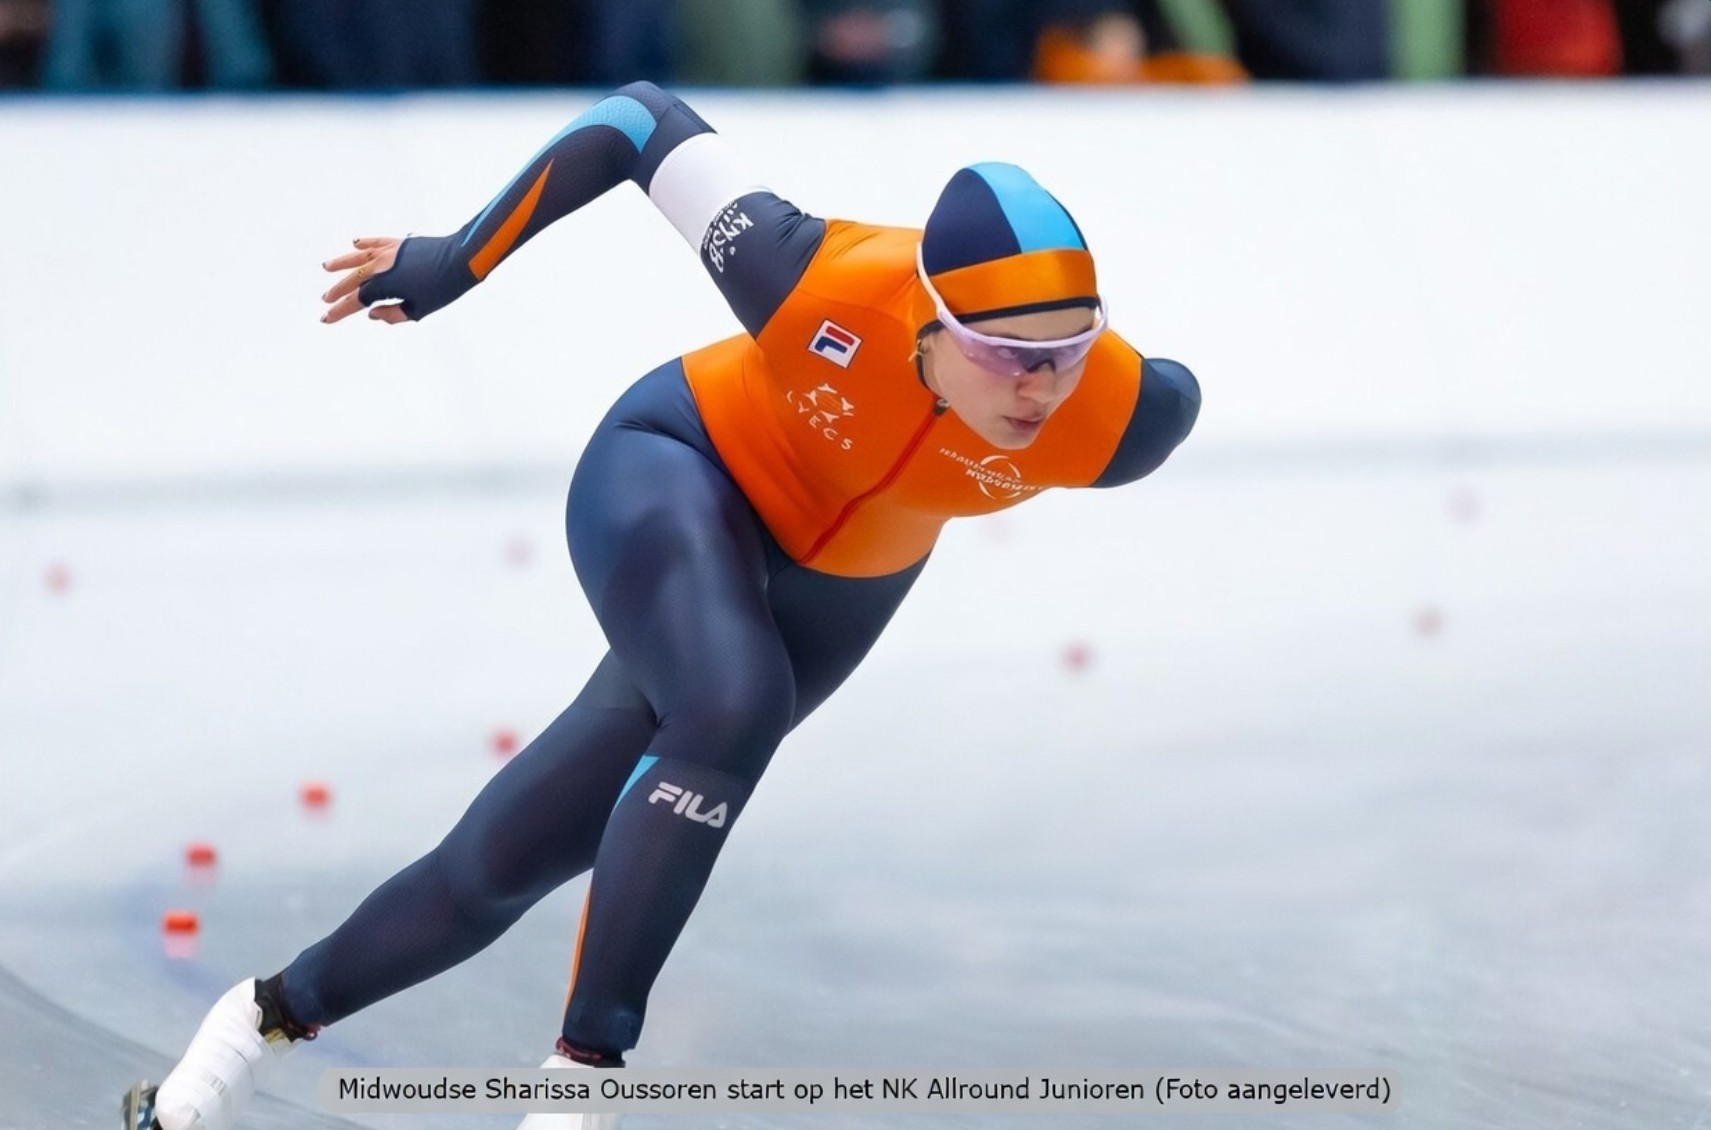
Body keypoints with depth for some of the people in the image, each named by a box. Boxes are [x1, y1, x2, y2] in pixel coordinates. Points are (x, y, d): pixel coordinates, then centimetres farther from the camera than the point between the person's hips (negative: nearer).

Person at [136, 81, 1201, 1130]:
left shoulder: (1111, 416, -32)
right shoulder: (824, 286, -38)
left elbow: (1173, 399, -6)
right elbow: (644, 119, -23)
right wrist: (450, 264, -14)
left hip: (832, 595, 3)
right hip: (680, 473, -3)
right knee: (732, 708, -36)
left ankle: (278, 1010, 28)